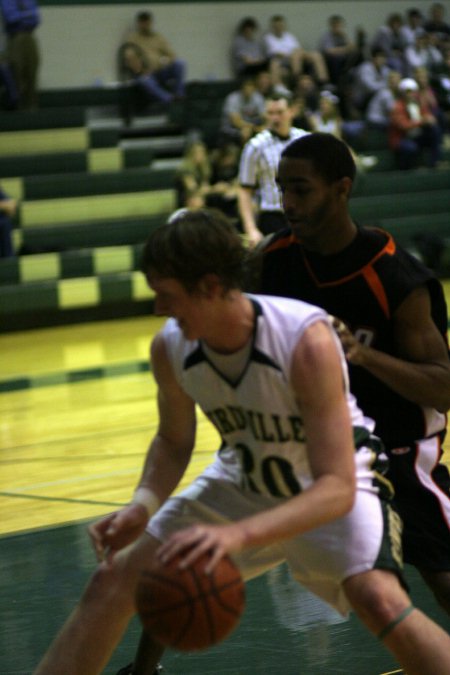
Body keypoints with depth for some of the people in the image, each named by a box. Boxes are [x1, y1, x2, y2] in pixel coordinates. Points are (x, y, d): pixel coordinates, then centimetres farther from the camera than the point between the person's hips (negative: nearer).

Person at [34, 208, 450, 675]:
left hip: (336, 484, -5)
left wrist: (239, 535, -50)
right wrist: (143, 505, -18)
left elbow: (337, 489, -37)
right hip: (243, 479, 5)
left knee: (379, 600, -30)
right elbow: (173, 441, 3)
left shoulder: (306, 341, -35)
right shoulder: (169, 347, -18)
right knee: (112, 582, -1)